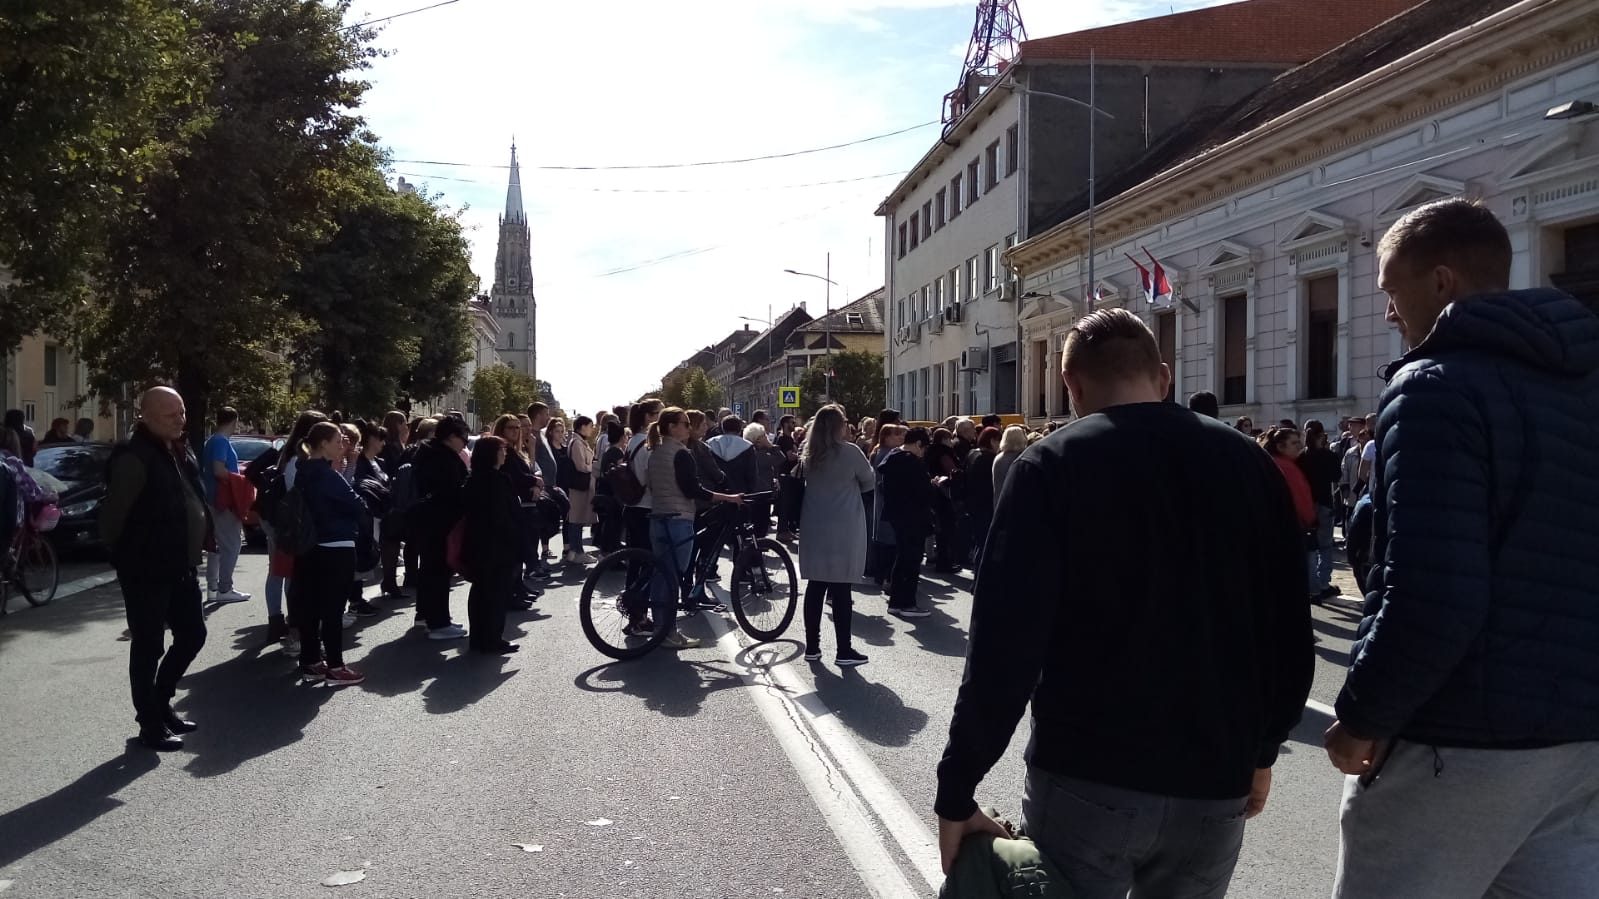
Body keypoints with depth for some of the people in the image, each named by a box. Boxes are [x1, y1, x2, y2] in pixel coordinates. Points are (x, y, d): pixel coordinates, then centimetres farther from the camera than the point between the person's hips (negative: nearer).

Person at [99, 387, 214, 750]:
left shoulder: (179, 454, 11)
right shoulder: (133, 457, -18)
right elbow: (113, 513, -20)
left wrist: (200, 541, 13)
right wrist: (122, 555, -9)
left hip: (181, 566, 9)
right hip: (146, 570, -9)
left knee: (192, 635, 16)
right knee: (149, 646, 2)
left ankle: (161, 704, 32)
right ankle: (151, 725, 13)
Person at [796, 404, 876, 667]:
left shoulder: (808, 455, 6)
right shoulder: (849, 451, -11)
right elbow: (870, 482, 1)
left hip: (814, 527, 5)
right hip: (843, 528, -5)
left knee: (815, 586, 9)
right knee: (841, 588, -2)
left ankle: (812, 647, 13)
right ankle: (843, 651, 2)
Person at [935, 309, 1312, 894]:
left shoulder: (1053, 466, -8)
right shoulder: (1249, 463, 4)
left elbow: (1006, 640, -15)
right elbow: (1291, 629, 6)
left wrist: (957, 790, -11)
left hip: (1085, 779, -4)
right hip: (1215, 785, 4)